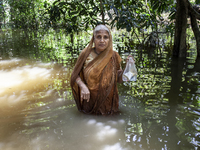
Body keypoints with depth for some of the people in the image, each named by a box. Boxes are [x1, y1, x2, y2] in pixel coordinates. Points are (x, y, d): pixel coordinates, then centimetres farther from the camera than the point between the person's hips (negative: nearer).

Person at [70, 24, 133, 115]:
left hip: (108, 102, 1)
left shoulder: (114, 56, -8)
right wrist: (83, 86, -20)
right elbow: (76, 74, -3)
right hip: (89, 100, -1)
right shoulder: (86, 54, -11)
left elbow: (119, 79, -3)